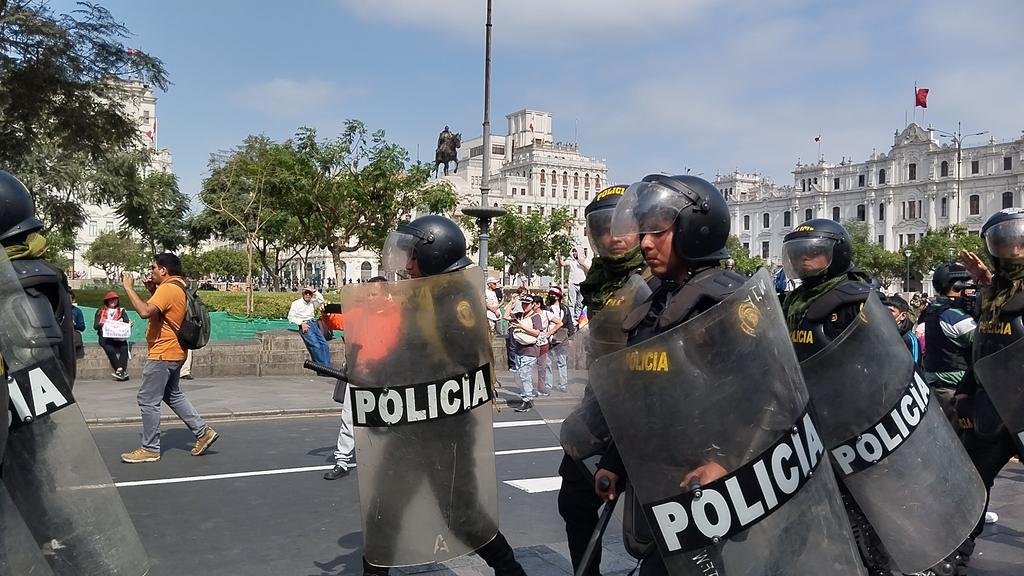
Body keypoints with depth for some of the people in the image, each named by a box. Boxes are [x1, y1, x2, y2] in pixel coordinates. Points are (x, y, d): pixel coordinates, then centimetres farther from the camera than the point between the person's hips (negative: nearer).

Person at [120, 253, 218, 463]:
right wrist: (152, 289, 10)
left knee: (148, 400, -1)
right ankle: (203, 431, 20)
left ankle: (150, 449, 8)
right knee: (173, 395, 21)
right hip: (174, 353, 10)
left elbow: (145, 311, -34)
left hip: (163, 355, -10)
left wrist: (129, 288, -24)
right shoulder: (181, 286, 11)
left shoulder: (168, 289, -20)